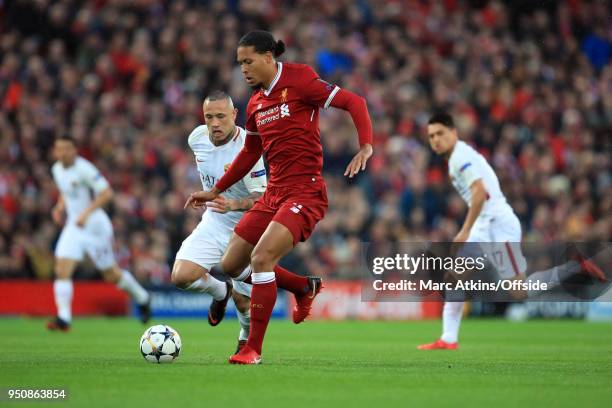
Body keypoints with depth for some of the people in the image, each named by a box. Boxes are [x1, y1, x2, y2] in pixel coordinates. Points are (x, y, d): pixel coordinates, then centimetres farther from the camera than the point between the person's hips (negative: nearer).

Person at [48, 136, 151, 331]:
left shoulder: (84, 168, -19)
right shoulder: (57, 169, 5)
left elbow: (107, 193, -23)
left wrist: (86, 213, -30)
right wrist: (60, 207, 6)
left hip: (95, 224, -6)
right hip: (73, 226, 6)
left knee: (111, 275, 7)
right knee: (62, 271, -12)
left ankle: (142, 298, 33)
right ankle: (63, 319, -13)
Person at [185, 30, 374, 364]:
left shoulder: (299, 80, -9)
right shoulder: (255, 103, 14)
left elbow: (354, 102, -11)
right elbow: (250, 154, 26)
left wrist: (366, 147, -25)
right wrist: (215, 191, 30)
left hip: (305, 191, -8)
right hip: (273, 193, 8)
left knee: (260, 258, -24)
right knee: (231, 266, 7)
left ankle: (254, 349, -12)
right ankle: (305, 288, 28)